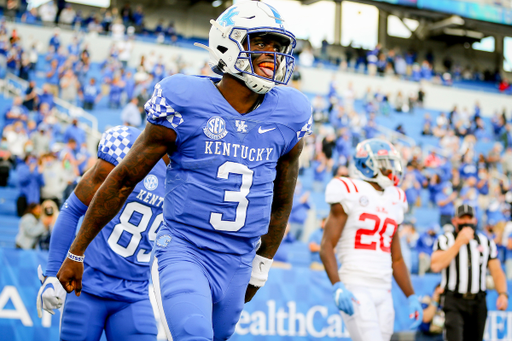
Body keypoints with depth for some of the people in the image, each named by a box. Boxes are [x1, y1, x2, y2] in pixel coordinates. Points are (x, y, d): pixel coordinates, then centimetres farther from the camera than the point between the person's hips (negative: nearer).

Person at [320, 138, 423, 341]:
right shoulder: (350, 194, -3)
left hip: (383, 292, 7)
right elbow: (326, 246, -9)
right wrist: (337, 287, -21)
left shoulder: (394, 202, 18)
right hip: (355, 287, -7)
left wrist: (411, 297, 16)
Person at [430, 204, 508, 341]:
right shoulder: (445, 240, 1)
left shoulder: (487, 242, 13)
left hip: (478, 303, 4)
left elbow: (497, 271, 12)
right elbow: (436, 266, -16)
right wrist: (459, 243, -14)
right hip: (454, 302, -4)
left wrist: (502, 293, -7)